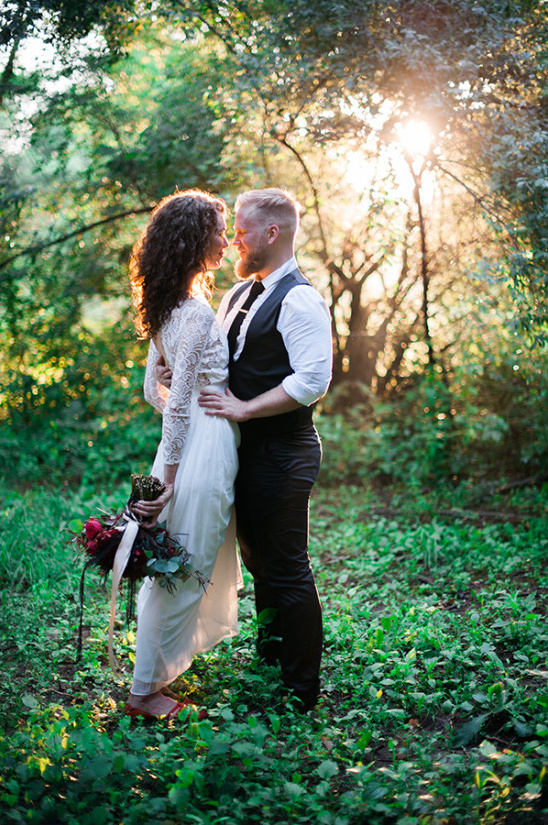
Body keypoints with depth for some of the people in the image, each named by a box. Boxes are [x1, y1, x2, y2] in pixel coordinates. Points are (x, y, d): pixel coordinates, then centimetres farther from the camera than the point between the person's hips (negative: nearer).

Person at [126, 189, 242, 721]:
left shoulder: (168, 307, 11)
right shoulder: (196, 313, -18)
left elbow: (153, 389, 17)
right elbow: (179, 403, -18)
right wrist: (169, 478, -14)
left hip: (186, 439, 10)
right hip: (205, 445, -10)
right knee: (183, 572, 3)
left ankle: (160, 670, 36)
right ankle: (145, 690, 16)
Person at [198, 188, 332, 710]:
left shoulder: (300, 300, -15)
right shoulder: (239, 294, 13)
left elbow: (312, 382, -23)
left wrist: (243, 409, -20)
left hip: (282, 452, -9)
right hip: (245, 449, 9)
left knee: (287, 570, 0)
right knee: (258, 563, 20)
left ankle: (301, 692, 15)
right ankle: (268, 664, 37)